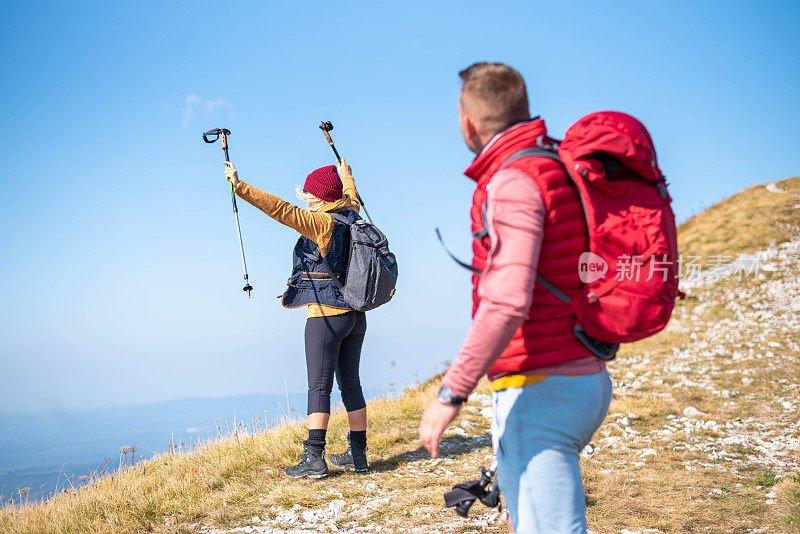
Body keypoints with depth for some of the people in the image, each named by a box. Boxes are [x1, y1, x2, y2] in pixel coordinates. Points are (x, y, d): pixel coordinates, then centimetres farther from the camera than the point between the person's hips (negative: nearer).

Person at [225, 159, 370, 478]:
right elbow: (351, 197, 33)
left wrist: (240, 186, -19)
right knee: (350, 384, 12)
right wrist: (345, 175, 53)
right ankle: (358, 456, 16)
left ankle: (314, 458, -7)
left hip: (326, 315, -8)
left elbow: (280, 209, -20)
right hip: (355, 316, 8)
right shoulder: (351, 215, 10)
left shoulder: (322, 222, -12)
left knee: (319, 387, -6)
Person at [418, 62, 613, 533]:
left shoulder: (511, 183, -17)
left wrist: (451, 393, -24)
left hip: (539, 392, -10)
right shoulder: (563, 170, 12)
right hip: (587, 380, 10)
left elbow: (507, 303, -27)